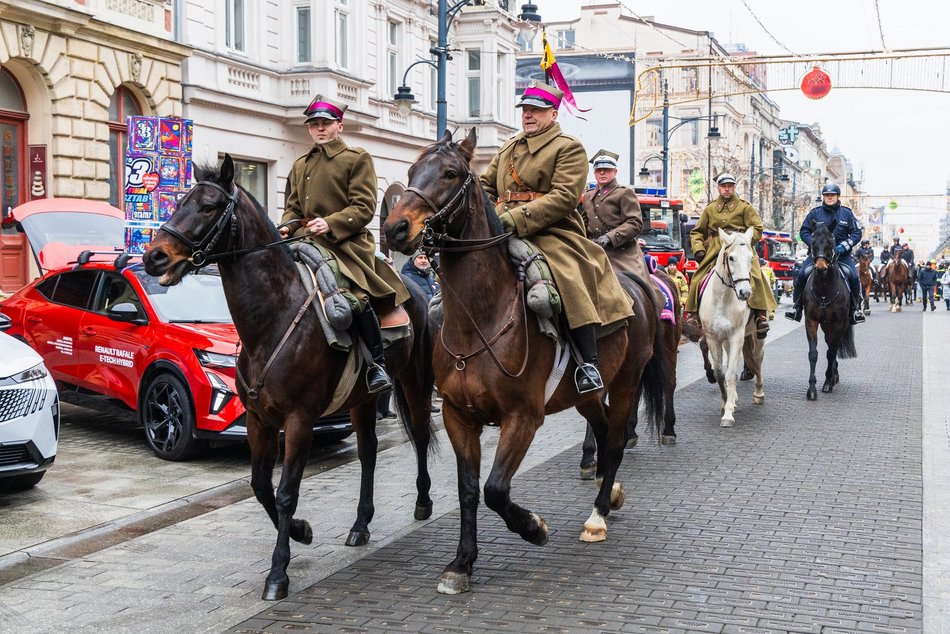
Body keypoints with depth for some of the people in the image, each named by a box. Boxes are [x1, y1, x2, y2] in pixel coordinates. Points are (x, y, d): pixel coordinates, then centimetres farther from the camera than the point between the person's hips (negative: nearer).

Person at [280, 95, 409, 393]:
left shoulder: (358, 159, 4)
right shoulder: (300, 166, 24)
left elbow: (364, 207, -6)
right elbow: (293, 207, 23)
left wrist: (330, 224, -20)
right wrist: (287, 226, -1)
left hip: (347, 243, -6)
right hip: (308, 243, 7)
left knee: (356, 296, -27)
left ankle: (378, 365, -14)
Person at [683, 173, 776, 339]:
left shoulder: (745, 207, 10)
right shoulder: (710, 209, 17)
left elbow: (757, 229, 4)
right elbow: (697, 232, 20)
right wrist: (698, 249, 3)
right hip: (715, 251, 2)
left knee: (755, 276, -25)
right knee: (697, 279, -13)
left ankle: (761, 315, -21)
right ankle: (692, 314, -1)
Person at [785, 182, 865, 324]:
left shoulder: (847, 213, 7)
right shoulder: (815, 213, 7)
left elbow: (857, 232, 5)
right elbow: (804, 231, 7)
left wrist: (844, 246, -11)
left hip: (841, 253, 0)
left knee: (853, 276, -21)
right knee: (802, 275, -19)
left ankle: (856, 308, -3)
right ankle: (797, 307, -5)